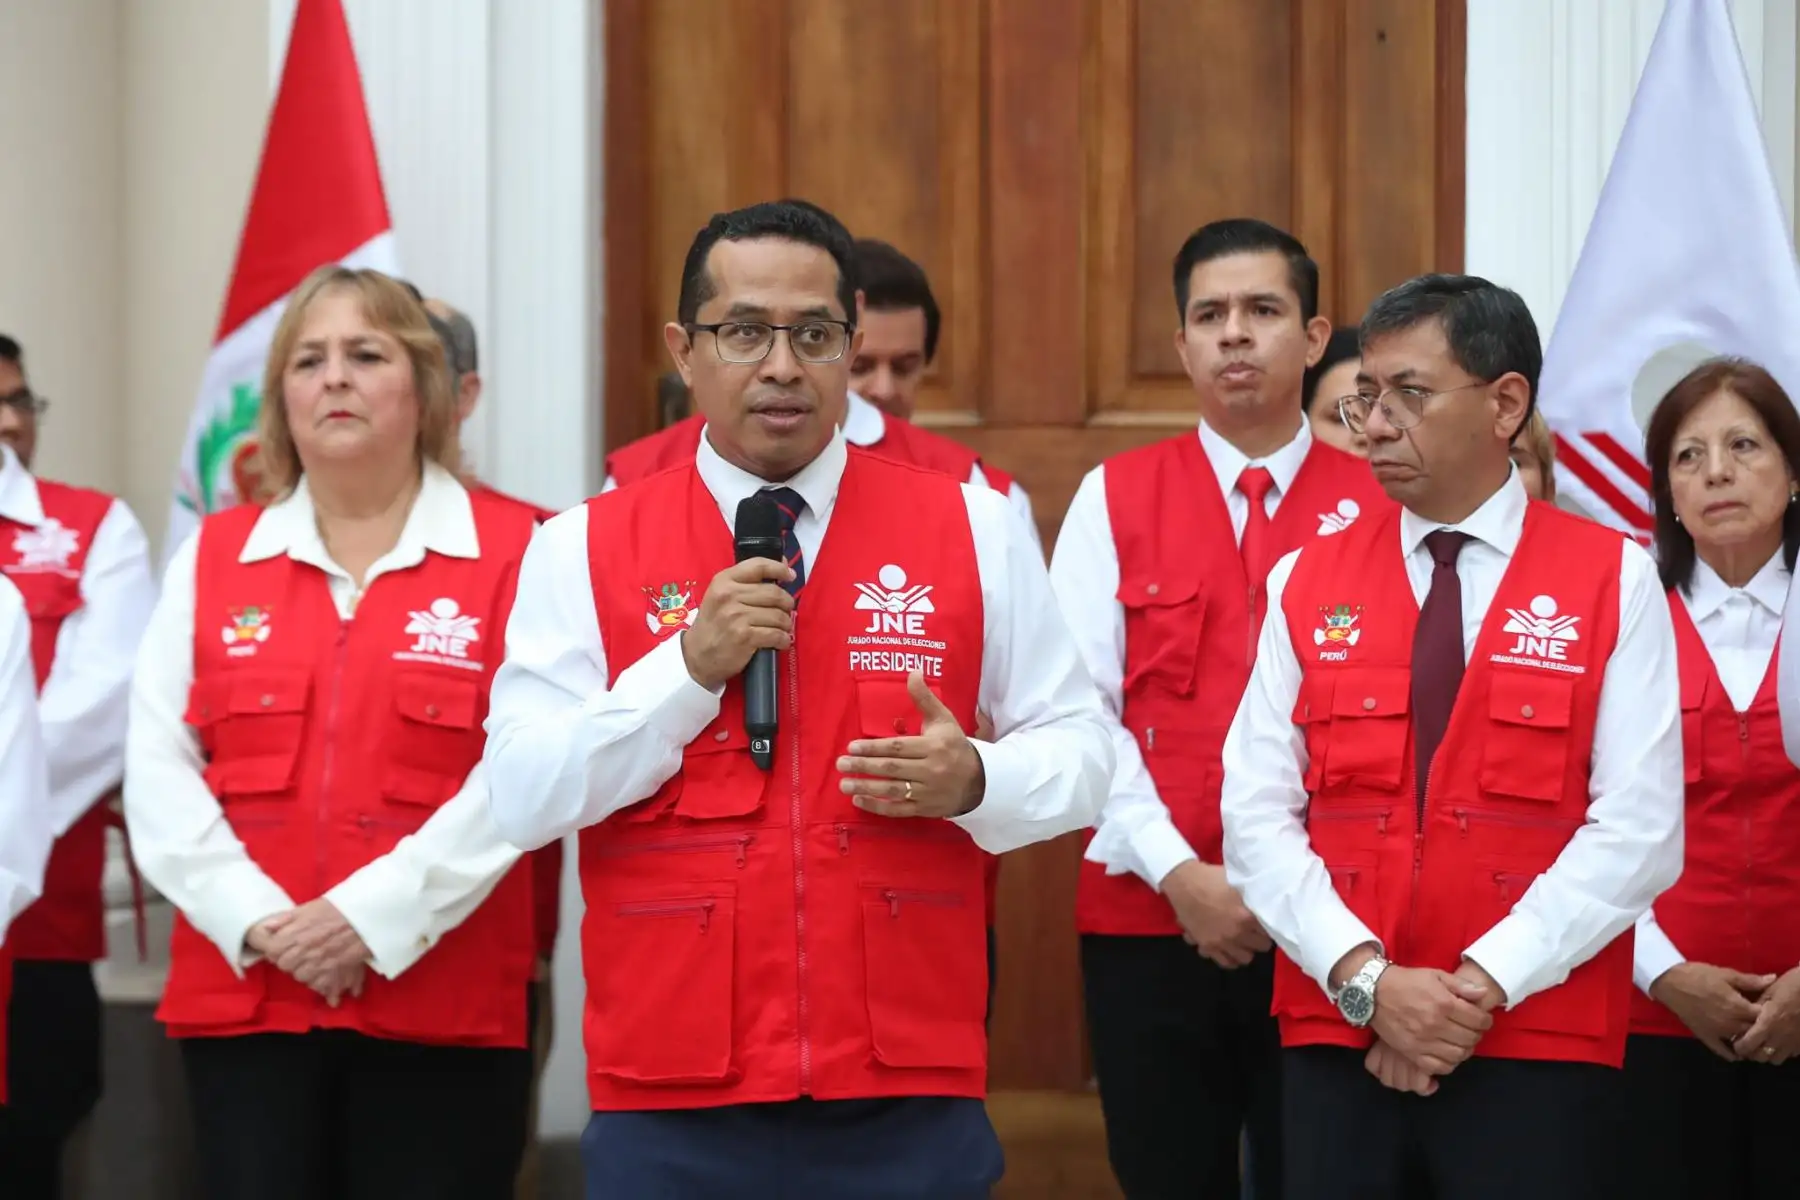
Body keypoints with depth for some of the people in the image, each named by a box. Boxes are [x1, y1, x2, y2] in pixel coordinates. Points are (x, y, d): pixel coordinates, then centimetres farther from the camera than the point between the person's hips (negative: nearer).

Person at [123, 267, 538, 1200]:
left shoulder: (515, 556, 2)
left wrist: (376, 915, -16)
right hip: (240, 995, 3)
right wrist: (254, 920, -10)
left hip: (445, 1006, -2)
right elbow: (158, 770, 4)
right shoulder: (210, 558, 12)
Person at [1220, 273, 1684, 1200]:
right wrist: (1368, 979, -12)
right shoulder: (1306, 584, 7)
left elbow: (1639, 830, -7)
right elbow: (1258, 816, 1)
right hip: (1335, 1038, 2)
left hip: (1540, 1047, -2)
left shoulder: (1613, 582, 1)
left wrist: (1483, 985, -14)